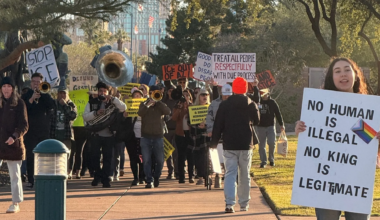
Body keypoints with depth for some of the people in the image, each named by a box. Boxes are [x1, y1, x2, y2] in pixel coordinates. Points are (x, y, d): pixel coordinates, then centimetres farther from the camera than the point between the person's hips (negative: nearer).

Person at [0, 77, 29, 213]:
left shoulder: (19, 103, -3)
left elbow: (24, 126, -6)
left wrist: (14, 136, -22)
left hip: (13, 144, -3)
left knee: (15, 175, 4)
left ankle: (16, 204, 10)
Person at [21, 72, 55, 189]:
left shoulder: (45, 96, 11)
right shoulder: (26, 96, 7)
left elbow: (52, 105, -9)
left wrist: (42, 93, -14)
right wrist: (31, 99, -18)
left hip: (44, 131, 1)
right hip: (30, 131, -1)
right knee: (30, 156, -4)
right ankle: (30, 180, -3)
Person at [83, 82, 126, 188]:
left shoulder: (112, 103, 9)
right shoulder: (91, 103, 9)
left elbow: (123, 108, -7)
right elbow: (85, 117, 0)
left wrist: (113, 99, -15)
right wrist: (96, 113, -15)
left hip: (109, 135, 0)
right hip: (96, 134, 0)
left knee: (107, 158, -1)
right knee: (94, 157, 2)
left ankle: (105, 179, 7)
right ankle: (97, 175, 23)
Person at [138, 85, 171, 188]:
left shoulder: (161, 105, 12)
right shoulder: (144, 104, 12)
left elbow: (168, 111, -10)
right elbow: (140, 113, -9)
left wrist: (158, 101, -10)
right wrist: (148, 104, -16)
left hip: (158, 136, 0)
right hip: (146, 136, 0)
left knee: (160, 160, 2)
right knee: (146, 160, -6)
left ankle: (156, 177, 25)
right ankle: (149, 181, -2)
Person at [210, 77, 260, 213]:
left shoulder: (224, 105, -4)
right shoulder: (251, 104, -1)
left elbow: (218, 124, -3)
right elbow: (256, 121, 14)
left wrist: (214, 141, 6)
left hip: (229, 145, -1)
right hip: (246, 145, 1)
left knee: (230, 174, -2)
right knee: (245, 175, 12)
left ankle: (229, 203, -17)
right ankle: (244, 204, 18)